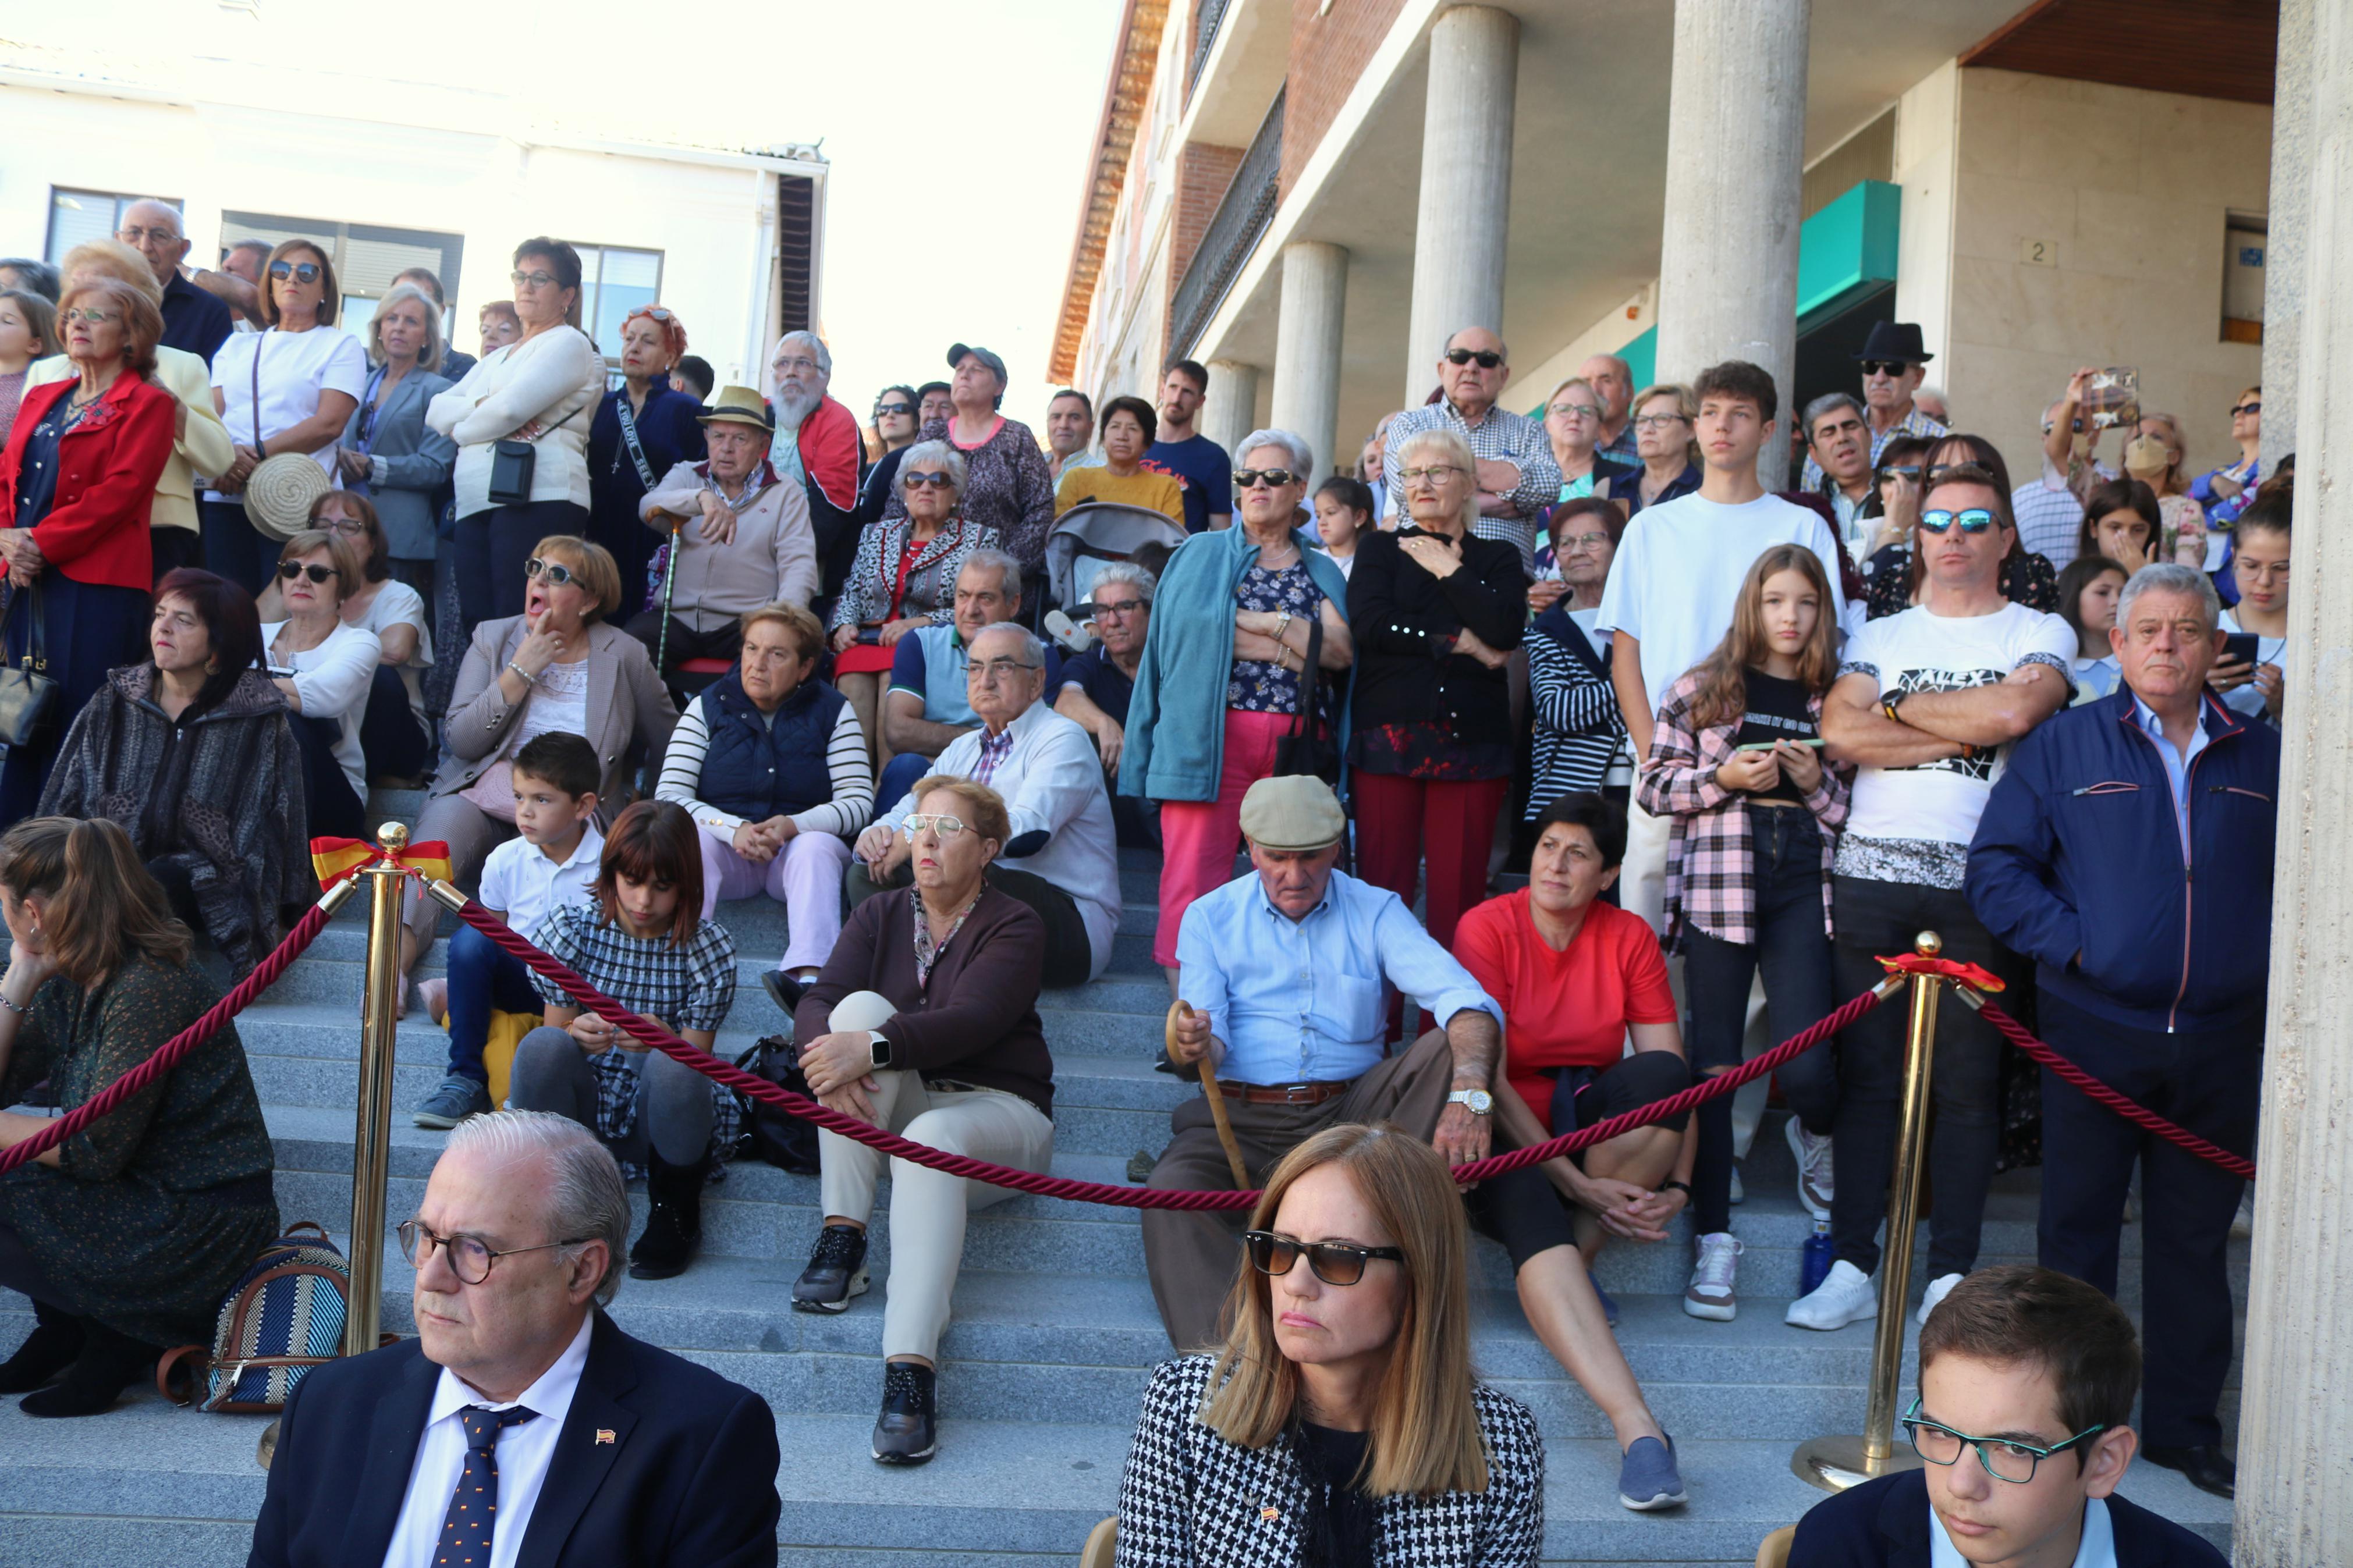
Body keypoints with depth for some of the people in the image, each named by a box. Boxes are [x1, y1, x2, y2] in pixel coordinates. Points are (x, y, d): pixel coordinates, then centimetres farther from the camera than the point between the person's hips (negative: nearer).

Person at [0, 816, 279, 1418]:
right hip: (152, 1197, 9)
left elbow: (96, 1153, -23)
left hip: (204, 1228, -9)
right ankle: (63, 1330, 13)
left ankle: (121, 1336, 2)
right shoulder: (69, 983, 6)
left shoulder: (149, 990, -23)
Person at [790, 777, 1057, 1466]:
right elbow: (815, 1004, -5)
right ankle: (841, 1241, -27)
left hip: (995, 1108, -4)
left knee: (932, 1139, -38)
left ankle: (911, 1373, -45)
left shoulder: (1014, 926, -5)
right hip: (894, 1113, 4)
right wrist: (832, 1055, -29)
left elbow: (967, 1022, -22)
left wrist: (872, 1050, -36)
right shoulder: (879, 917, 10)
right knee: (861, 1007, -24)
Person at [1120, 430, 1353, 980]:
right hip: (1211, 736, -2)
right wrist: (1295, 650, -4)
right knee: (1195, 880, -10)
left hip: (1298, 742, 2)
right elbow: (1196, 632, -5)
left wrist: (1268, 623, -6)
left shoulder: (1322, 573, 20)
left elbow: (1342, 651, 3)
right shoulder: (1199, 555, 14)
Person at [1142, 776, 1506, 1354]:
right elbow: (1202, 1051, 0)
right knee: (1172, 1187, -31)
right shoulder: (1211, 916, 9)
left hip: (1352, 1111, 1)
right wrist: (1192, 1046, -29)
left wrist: (1469, 1093, -32)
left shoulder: (1376, 912, 7)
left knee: (1449, 1048, -24)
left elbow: (1465, 999, -10)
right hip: (1241, 1116, 0)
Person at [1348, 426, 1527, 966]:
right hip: (1389, 734, 0)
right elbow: (1369, 622, -4)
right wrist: (1460, 642, -5)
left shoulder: (1499, 558, 15)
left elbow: (1505, 630, -6)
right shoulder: (1383, 550, 16)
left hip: (1470, 738, 0)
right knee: (1383, 886, -4)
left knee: (1459, 892, -4)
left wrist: (1451, 572, 1)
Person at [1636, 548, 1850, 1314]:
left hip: (1803, 883, 1)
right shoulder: (1702, 689, 7)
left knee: (1806, 1069, -8)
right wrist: (1725, 777, -9)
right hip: (1718, 882, -1)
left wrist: (1817, 782, -4)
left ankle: (1814, 1136, 31)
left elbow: (1853, 810, 15)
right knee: (1714, 1063, 0)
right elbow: (1651, 786, 5)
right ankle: (1716, 1240, 8)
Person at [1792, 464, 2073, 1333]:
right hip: (1872, 876, 2)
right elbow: (1840, 734, -2)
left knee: (1968, 1082, 1)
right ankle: (1853, 1267, 9)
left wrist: (1897, 708, -1)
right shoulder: (1879, 635, 15)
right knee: (1865, 1074, 3)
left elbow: (2014, 710, -12)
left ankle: (1951, 1274, 10)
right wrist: (1966, 727, -5)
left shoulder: (2041, 633, 10)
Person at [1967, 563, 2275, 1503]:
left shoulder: (2263, 758, 9)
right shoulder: (2065, 745, 3)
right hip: (2095, 1032, -2)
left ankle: (2186, 1423, 24)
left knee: (2197, 1237, 11)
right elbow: (1997, 868, -1)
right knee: (2078, 1226, 6)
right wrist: (2072, 942, -11)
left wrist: (2275, 966, -4)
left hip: (2222, 1039, 2)